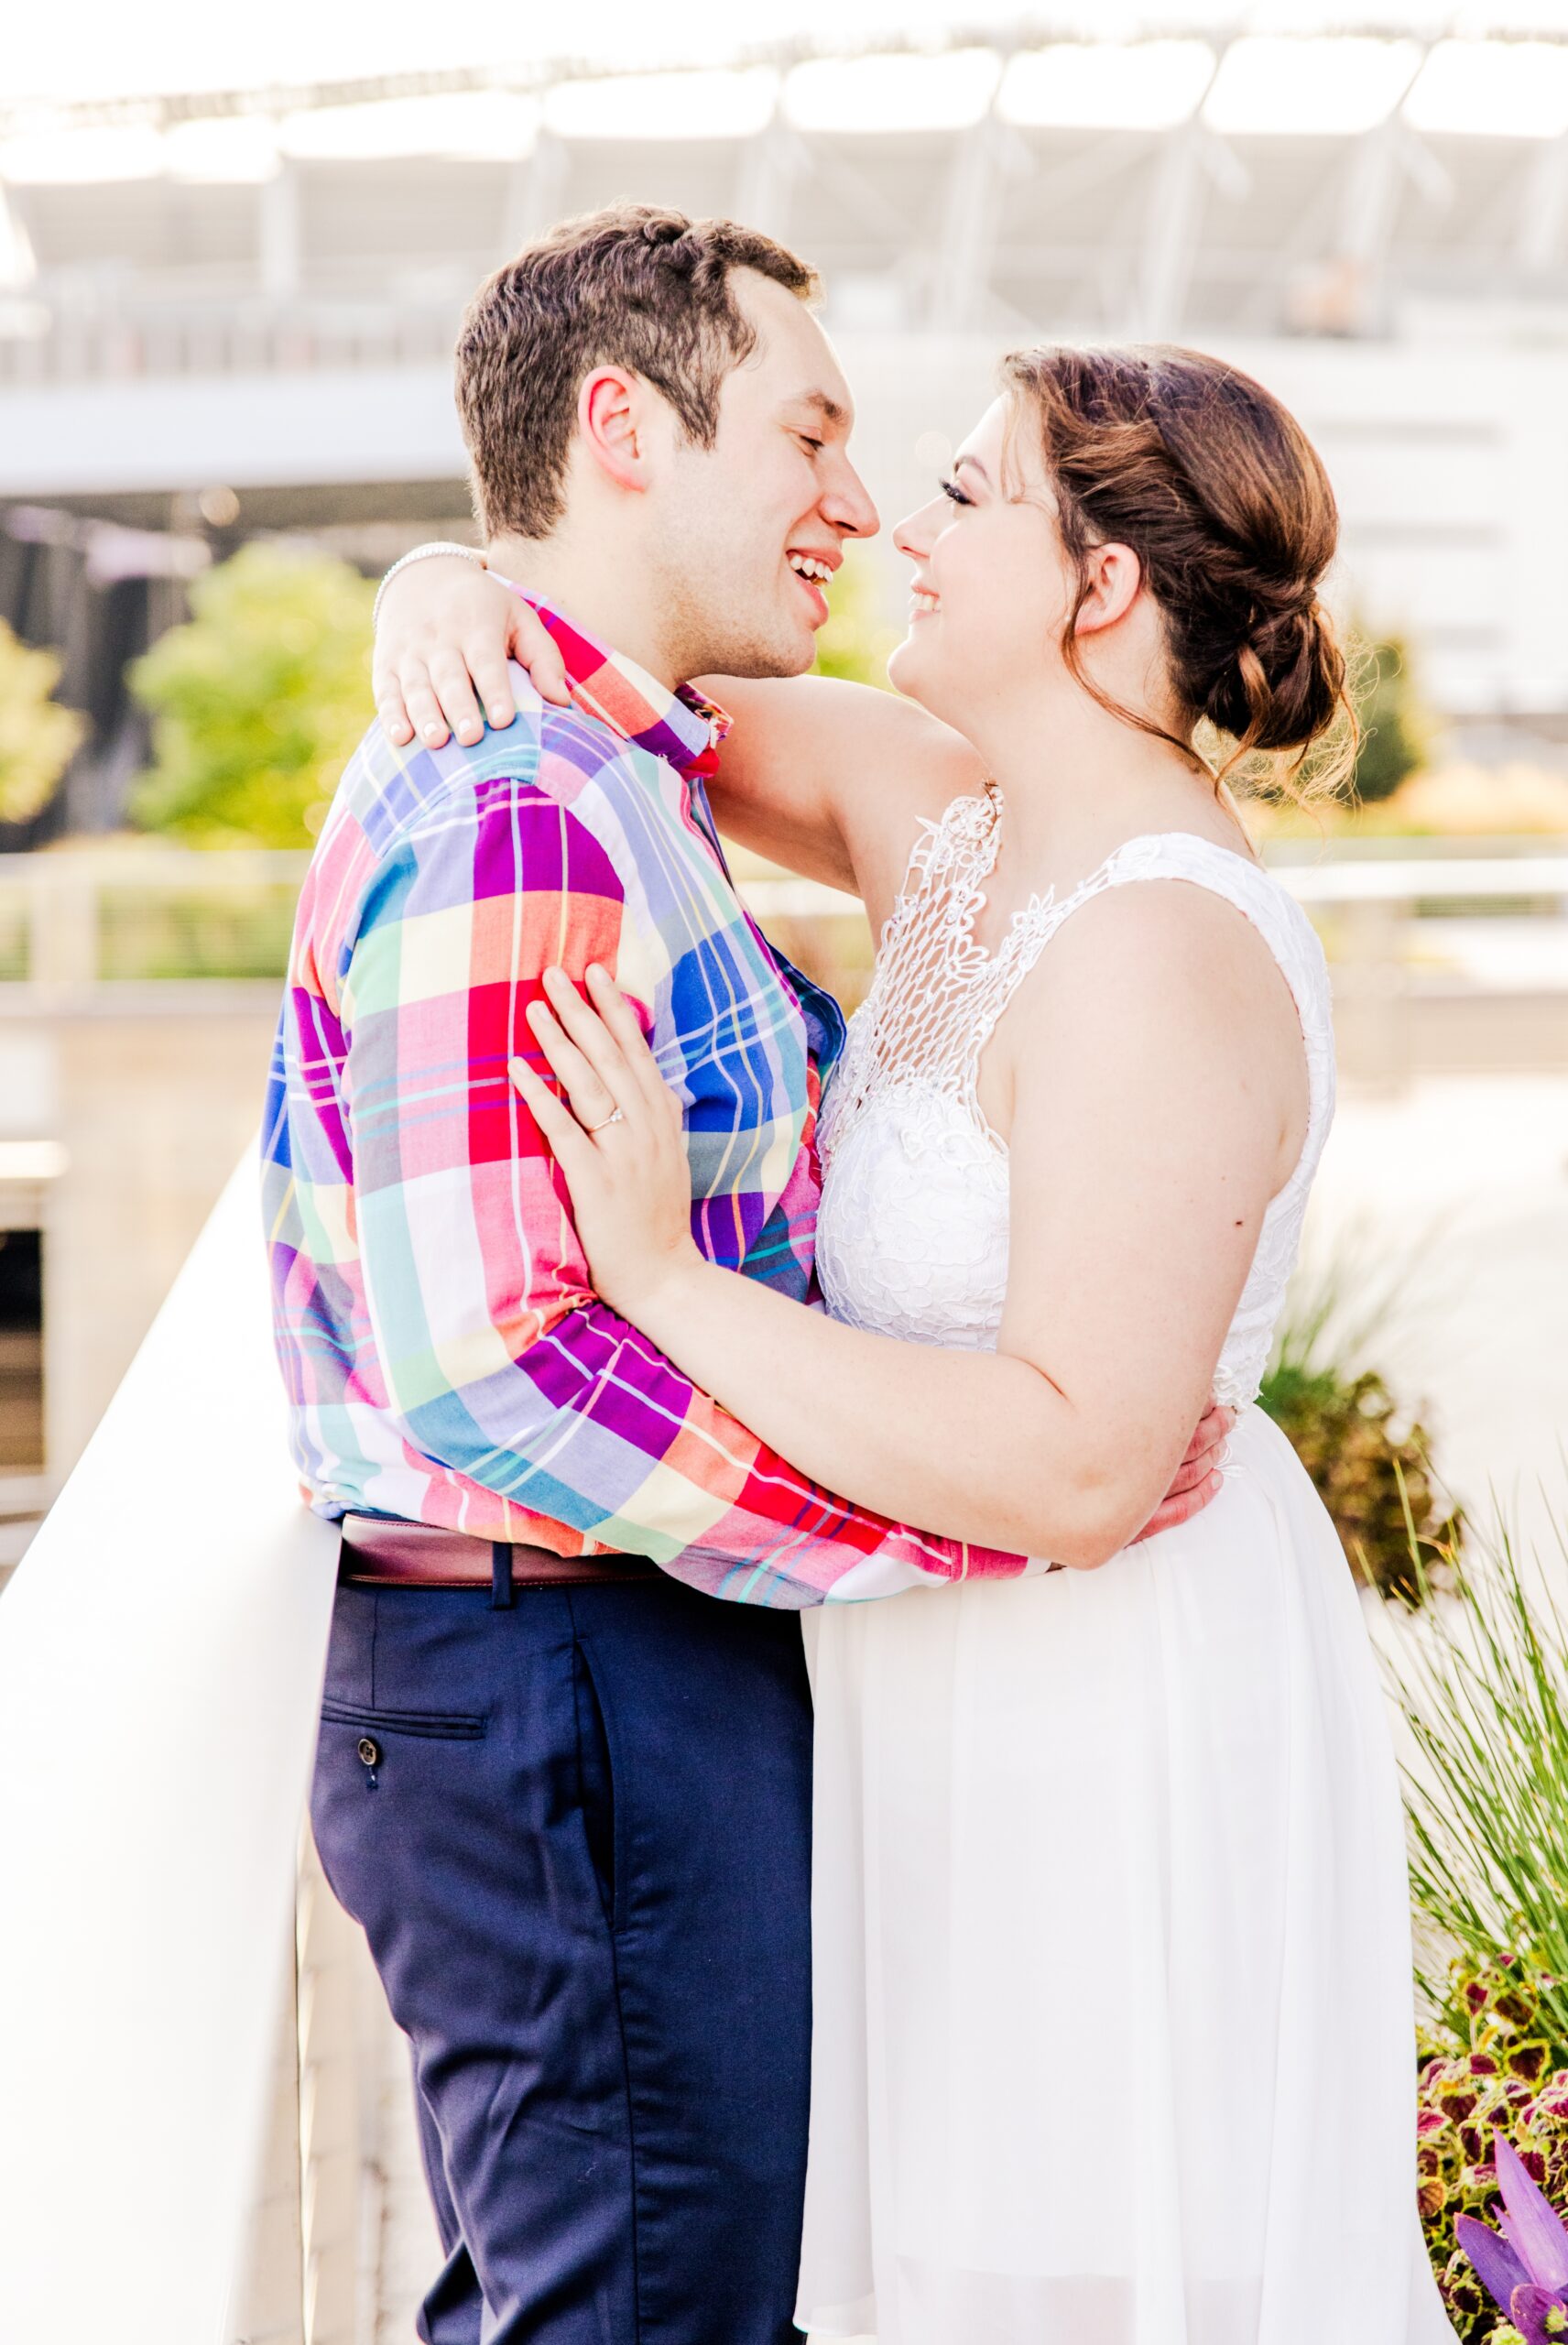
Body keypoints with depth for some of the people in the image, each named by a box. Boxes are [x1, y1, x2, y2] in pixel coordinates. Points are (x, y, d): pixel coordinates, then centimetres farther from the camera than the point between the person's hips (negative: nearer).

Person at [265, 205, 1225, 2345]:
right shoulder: (509, 820, -19)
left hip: (648, 1675, 11)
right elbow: (491, 1366, -26)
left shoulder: (607, 792, 15)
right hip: (561, 1682, -11)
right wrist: (994, 1510, -22)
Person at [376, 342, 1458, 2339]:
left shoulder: (1159, 954, -25)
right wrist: (459, 591, -7)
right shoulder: (949, 813, 3)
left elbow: (1080, 1465, -31)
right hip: (968, 1709, 9)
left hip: (1126, 1713, -9)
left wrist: (666, 1280, -31)